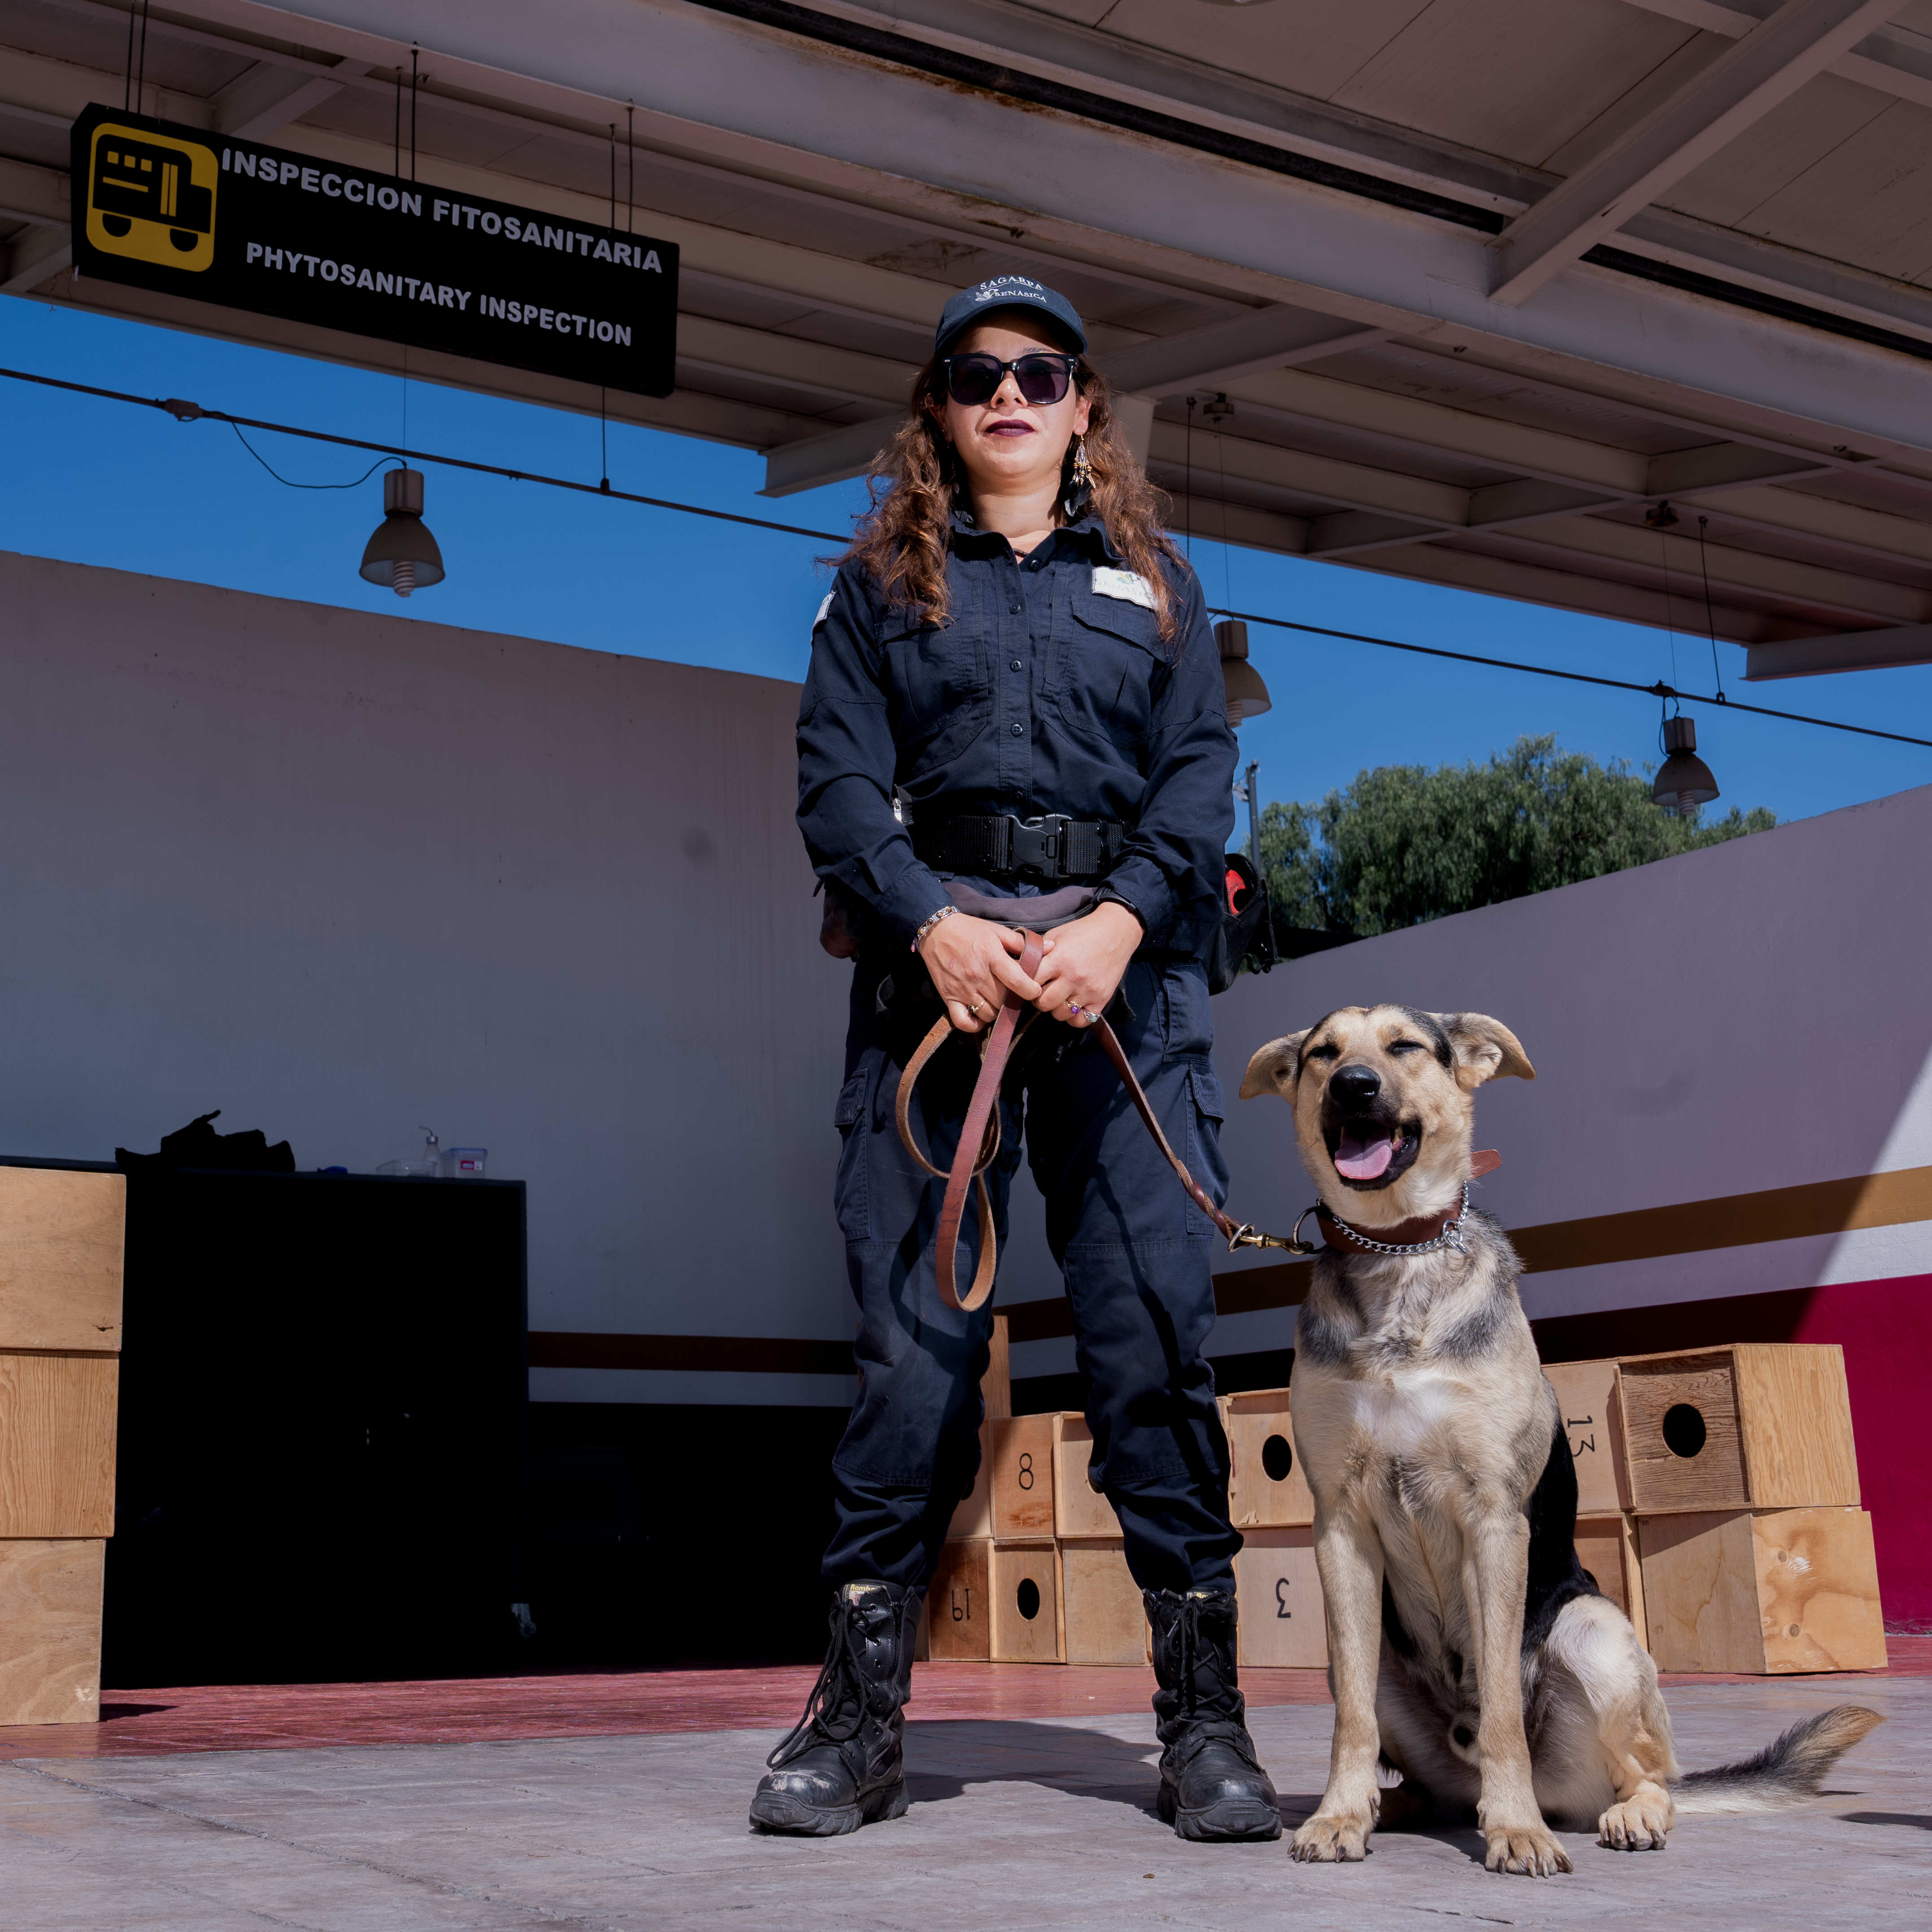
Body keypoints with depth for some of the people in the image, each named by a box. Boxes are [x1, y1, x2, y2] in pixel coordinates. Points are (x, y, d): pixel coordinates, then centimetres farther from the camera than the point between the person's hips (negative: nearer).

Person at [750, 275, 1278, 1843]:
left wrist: (1124, 917, -11)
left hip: (1124, 962, 1)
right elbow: (838, 778, 5)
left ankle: (1204, 1711, 1)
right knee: (911, 1329, -4)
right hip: (934, 961, 0)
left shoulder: (1153, 578, 19)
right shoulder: (883, 581, 17)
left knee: (1156, 1327, -5)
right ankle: (862, 1712, 1)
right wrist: (933, 924, -12)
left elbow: (1201, 769, 7)